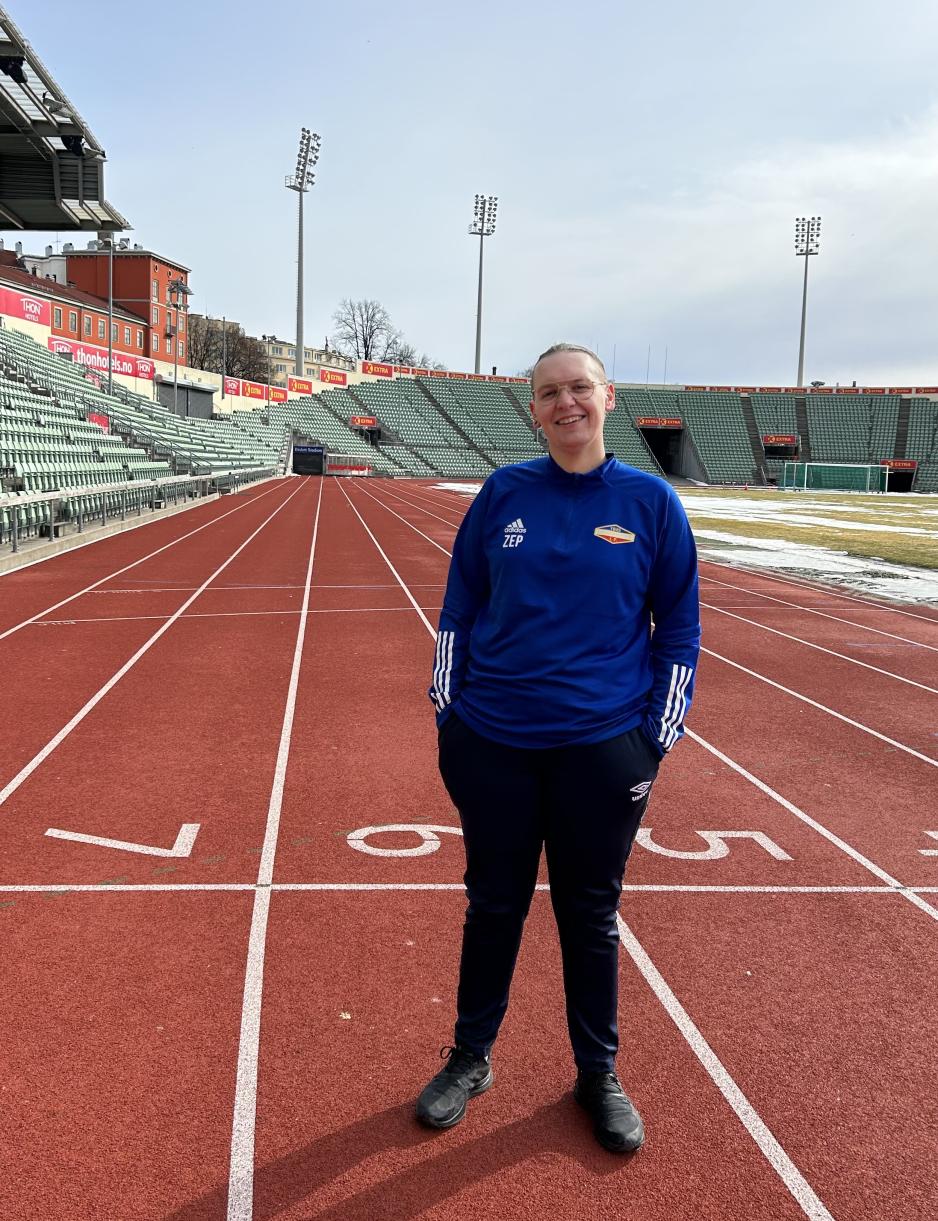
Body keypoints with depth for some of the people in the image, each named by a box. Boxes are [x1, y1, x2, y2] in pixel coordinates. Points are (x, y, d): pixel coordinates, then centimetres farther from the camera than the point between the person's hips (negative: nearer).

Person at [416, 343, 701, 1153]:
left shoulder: (652, 502, -2)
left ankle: (599, 1076, 32)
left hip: (602, 751, -1)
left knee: (591, 915, 12)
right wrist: (447, 708, 4)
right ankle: (470, 1059, 33)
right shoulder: (503, 493, 1)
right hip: (492, 746, 1)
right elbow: (459, 605, 8)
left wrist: (657, 738, -2)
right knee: (493, 906, 13)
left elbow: (680, 631, 2)